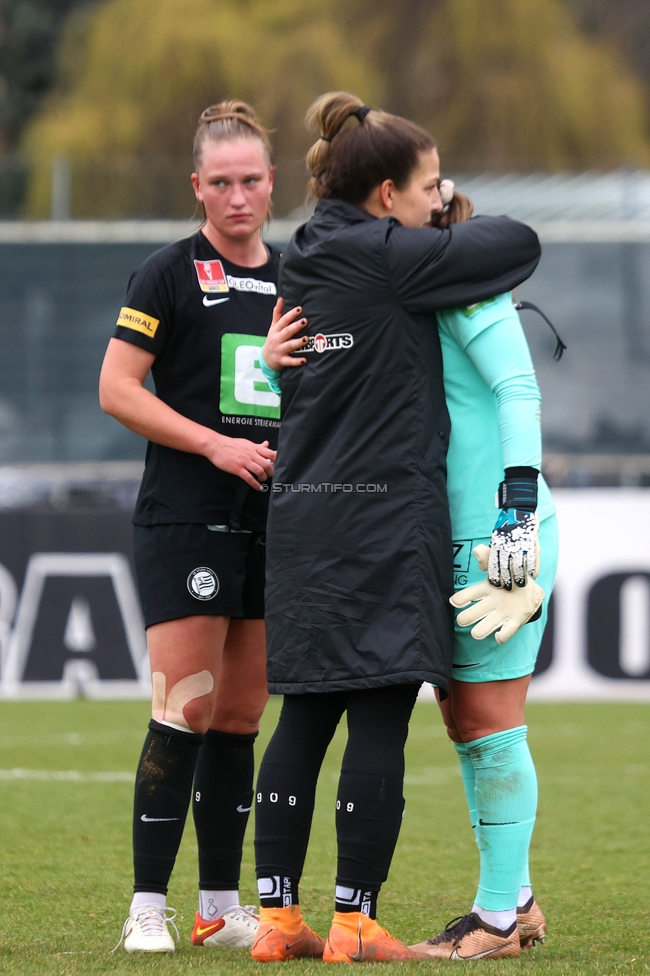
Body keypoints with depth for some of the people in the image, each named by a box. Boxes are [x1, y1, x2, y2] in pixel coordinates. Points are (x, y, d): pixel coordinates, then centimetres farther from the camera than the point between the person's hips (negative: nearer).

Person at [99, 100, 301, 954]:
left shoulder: (292, 280, 13)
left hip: (271, 522, 6)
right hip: (184, 520, -6)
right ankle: (147, 907, -7)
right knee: (187, 711, -11)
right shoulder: (171, 274, -3)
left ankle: (221, 906, 14)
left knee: (242, 719, 7)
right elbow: (116, 388, -8)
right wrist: (215, 443, -15)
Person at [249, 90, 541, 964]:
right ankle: (355, 923, -3)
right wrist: (466, 229, 14)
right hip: (384, 519, -8)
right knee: (380, 723, -4)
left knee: (304, 719, 9)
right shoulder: (388, 258, -10)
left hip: (304, 519, 8)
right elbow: (521, 245, -9)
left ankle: (277, 914, 9)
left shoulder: (304, 262, 13)